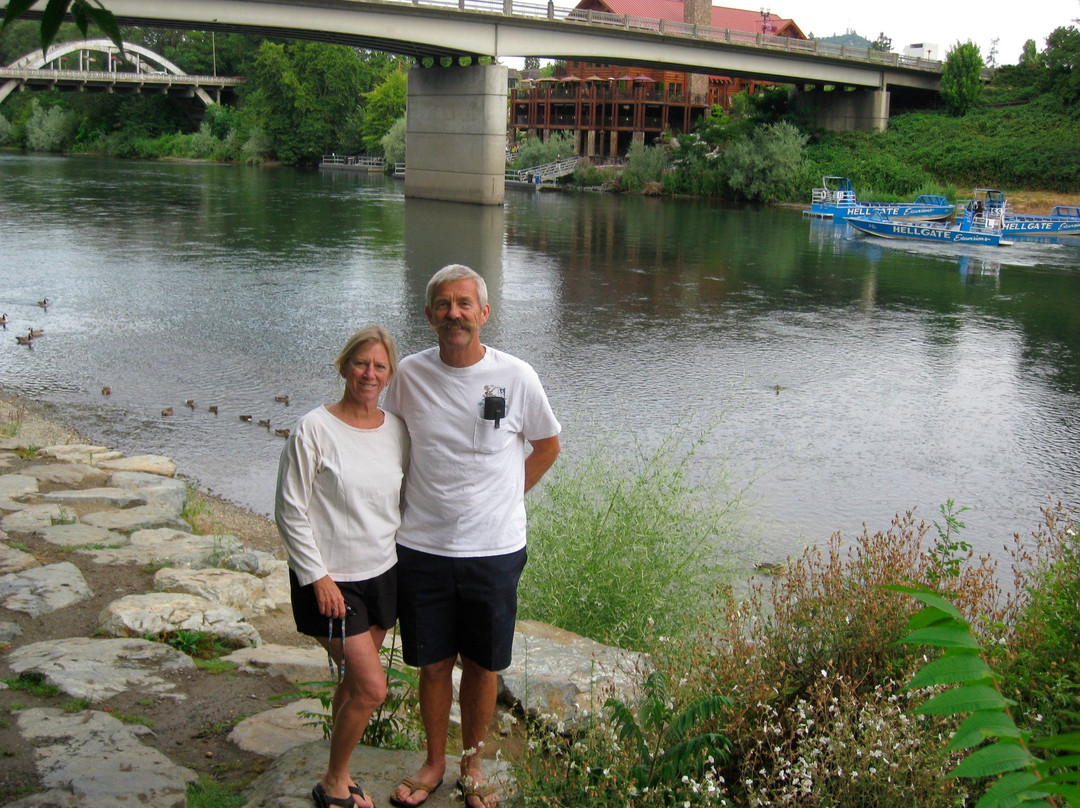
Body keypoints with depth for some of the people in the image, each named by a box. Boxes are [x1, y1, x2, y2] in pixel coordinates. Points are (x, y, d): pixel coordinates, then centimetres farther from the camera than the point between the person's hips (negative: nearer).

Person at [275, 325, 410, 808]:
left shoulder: (396, 429, 4)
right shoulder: (314, 430, -13)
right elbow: (290, 512, -11)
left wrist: (406, 561, 10)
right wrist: (318, 577, -13)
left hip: (383, 574, 6)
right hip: (331, 580, -5)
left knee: (354, 682, 14)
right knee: (371, 688, -8)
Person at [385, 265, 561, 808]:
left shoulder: (516, 376, -8)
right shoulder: (411, 374, -3)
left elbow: (547, 445, 9)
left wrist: (506, 497, 5)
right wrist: (410, 503, 8)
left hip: (494, 550, -1)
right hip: (422, 547, 1)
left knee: (482, 666, 11)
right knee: (433, 664, 13)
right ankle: (434, 763, 34)